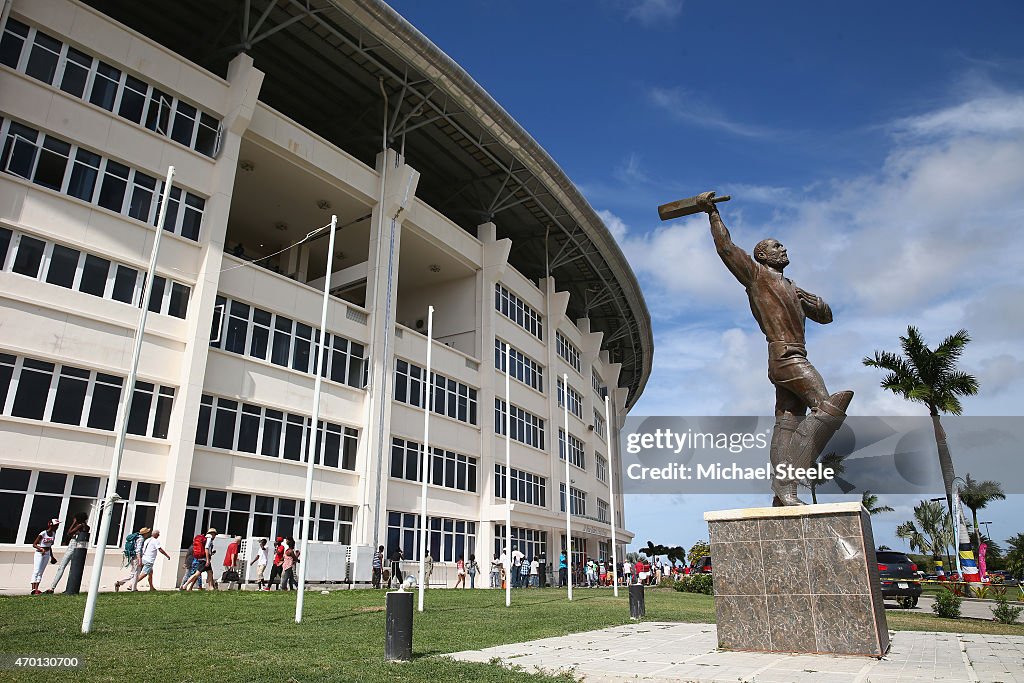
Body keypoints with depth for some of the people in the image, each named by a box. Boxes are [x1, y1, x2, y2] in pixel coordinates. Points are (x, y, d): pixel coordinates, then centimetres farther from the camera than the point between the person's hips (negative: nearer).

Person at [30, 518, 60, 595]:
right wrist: (41, 549, -30)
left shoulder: (53, 534, 4)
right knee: (36, 571, -8)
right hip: (39, 553, -7)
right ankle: (33, 589, -8)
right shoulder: (43, 534, -16)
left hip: (47, 554, 7)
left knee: (41, 572, 6)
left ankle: (36, 589, 7)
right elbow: (34, 544, -13)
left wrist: (52, 556, 18)